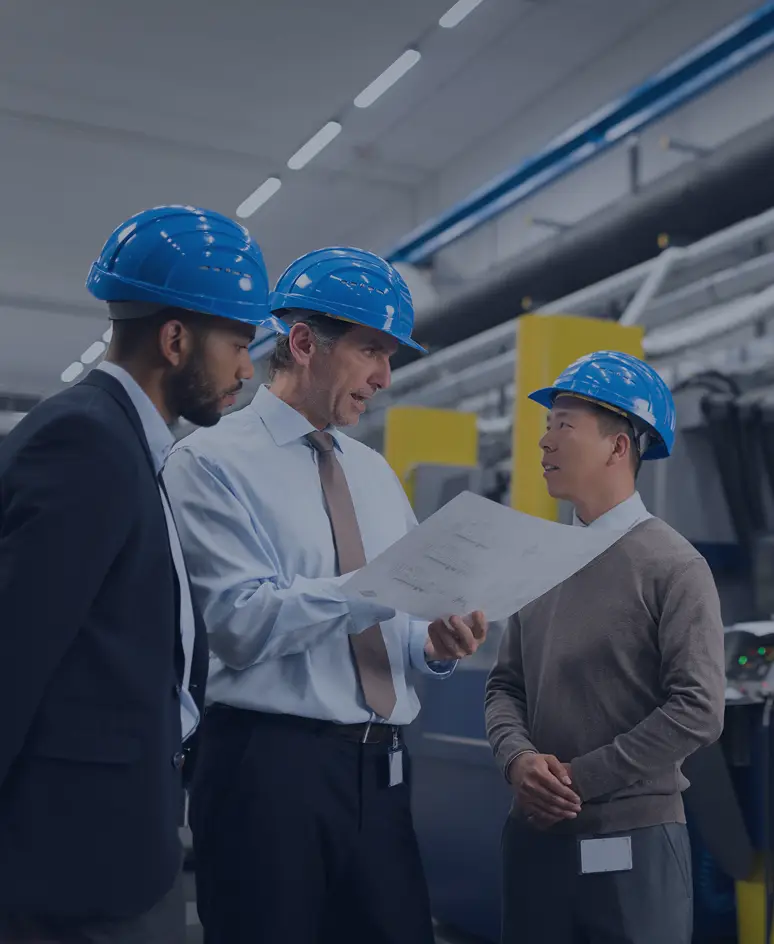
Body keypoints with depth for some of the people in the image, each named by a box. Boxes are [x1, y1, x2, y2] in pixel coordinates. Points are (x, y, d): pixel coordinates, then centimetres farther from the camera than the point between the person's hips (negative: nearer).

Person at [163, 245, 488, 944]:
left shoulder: (375, 473, 16)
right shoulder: (212, 460, -5)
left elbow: (404, 623, 16)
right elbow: (242, 625, -17)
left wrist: (436, 644, -7)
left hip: (380, 769, 6)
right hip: (270, 763, -6)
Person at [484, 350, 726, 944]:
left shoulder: (673, 566, -8)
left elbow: (698, 711, -14)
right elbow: (506, 684, 10)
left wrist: (580, 778, -13)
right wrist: (519, 758, -10)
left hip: (634, 841, -5)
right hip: (534, 836, 5)